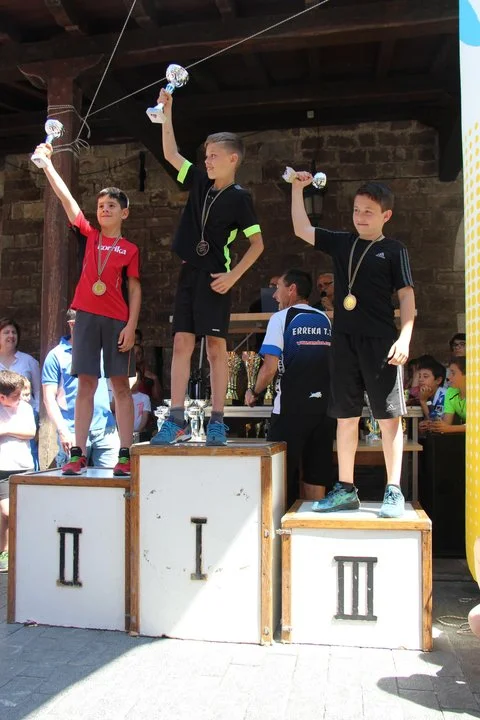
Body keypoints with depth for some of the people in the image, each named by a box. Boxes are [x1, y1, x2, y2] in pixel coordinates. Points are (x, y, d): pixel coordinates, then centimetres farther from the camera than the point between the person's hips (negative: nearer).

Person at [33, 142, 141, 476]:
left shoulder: (130, 249, 5)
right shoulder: (89, 235, 11)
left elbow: (134, 289, 2)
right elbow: (66, 197, 6)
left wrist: (131, 325, -7)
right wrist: (47, 162, 2)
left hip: (117, 320, -2)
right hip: (87, 316, 2)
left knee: (121, 385, 0)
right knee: (86, 383, 2)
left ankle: (125, 455, 2)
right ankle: (79, 454, 4)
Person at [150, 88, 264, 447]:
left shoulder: (239, 197, -5)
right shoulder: (200, 182, 11)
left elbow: (258, 243, -6)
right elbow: (171, 154, 18)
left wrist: (234, 275, -15)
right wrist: (167, 113, 12)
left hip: (215, 278, -6)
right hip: (189, 272, 6)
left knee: (216, 347, -3)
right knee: (182, 343, 2)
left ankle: (217, 422, 3)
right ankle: (176, 420, 4)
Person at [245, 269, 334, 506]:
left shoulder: (281, 318, -3)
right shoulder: (325, 320, 13)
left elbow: (270, 368, -12)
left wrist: (254, 392, 3)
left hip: (291, 407, -5)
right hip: (324, 405, 5)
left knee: (284, 477, 4)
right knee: (316, 475, 10)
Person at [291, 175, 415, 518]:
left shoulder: (394, 250, 2)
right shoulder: (341, 243, 14)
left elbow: (407, 296, -2)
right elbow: (302, 229, 15)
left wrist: (404, 338, -13)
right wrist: (298, 189, 8)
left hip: (381, 343, -4)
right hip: (345, 342, 5)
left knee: (389, 418, -2)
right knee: (346, 417, 8)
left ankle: (394, 491, 6)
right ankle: (346, 489, 16)